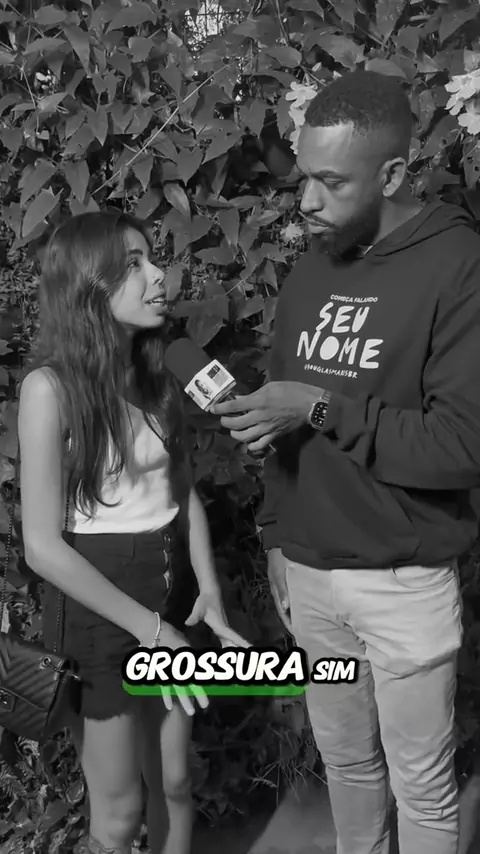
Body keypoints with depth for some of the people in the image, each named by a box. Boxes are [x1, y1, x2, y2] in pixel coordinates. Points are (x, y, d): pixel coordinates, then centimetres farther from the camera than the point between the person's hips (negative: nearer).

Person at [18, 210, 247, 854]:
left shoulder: (158, 379, 2)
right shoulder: (51, 387, -17)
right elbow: (44, 547, -18)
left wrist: (209, 593, -3)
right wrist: (147, 628, -17)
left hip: (170, 596, 5)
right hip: (95, 605, -5)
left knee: (174, 783, 17)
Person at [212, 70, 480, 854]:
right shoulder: (312, 268, 7)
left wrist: (323, 409, -23)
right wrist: (278, 538, 10)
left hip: (403, 582, -5)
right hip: (307, 571, 6)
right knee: (345, 761, 21)